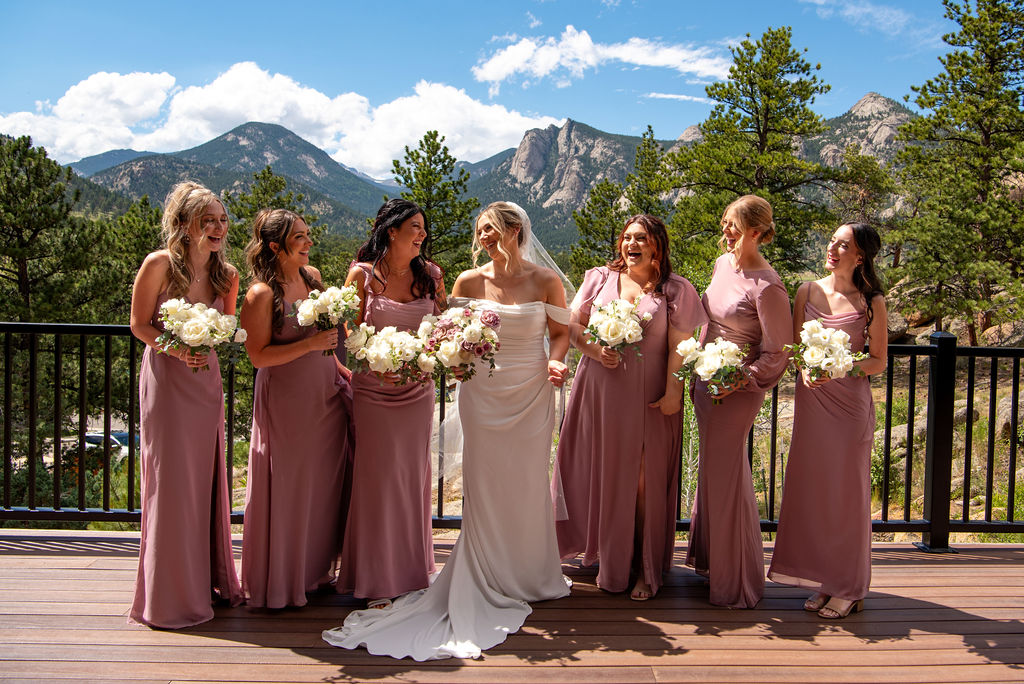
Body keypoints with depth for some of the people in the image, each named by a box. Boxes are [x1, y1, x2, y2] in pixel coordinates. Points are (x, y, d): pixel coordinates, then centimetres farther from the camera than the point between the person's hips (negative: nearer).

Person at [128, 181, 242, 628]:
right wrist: (177, 349, -22)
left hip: (206, 378, 5)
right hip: (165, 377, -5)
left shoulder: (226, 275, 1)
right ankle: (169, 593, 13)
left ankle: (208, 578, 25)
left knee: (206, 477, 11)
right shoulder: (159, 265, -12)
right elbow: (140, 324, -6)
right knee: (170, 479, 0)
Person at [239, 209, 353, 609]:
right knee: (288, 490, 3)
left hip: (324, 395, 7)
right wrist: (311, 345, -22)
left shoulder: (312, 276, 7)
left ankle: (315, 569, 30)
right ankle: (281, 583, 20)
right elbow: (258, 355, -16)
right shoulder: (262, 294, -15)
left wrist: (339, 368, 16)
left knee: (324, 483, 14)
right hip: (285, 402, -7)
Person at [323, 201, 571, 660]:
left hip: (531, 394, 0)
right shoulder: (469, 281, 1)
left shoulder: (545, 281, -1)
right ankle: (489, 579, 18)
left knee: (528, 483, 6)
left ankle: (531, 575, 25)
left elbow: (561, 332, 7)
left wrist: (555, 362, -11)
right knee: (484, 483, 4)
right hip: (482, 393, 0)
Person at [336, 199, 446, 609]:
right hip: (374, 390, -3)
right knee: (378, 478, 1)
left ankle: (412, 569, 25)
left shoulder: (429, 274, 5)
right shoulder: (363, 274, -4)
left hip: (418, 390, 3)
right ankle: (377, 580, 13)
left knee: (413, 477, 10)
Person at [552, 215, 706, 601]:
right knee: (604, 477, 7)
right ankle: (610, 563, 24)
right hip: (601, 392, 2)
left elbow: (679, 348, -4)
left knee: (645, 482, 4)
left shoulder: (675, 290, 1)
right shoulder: (599, 279, 7)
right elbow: (572, 326, 8)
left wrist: (673, 394, -11)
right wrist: (593, 349, -10)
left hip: (649, 400, -2)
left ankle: (647, 569, 18)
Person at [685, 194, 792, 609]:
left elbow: (777, 354, -15)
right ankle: (710, 560, 35)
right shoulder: (722, 264, 6)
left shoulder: (767, 286, -19)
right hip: (707, 383, 8)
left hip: (737, 391, -8)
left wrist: (740, 382, -24)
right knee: (711, 470, 18)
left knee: (725, 477, 1)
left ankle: (735, 581, 18)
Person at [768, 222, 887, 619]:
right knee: (812, 488, 8)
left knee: (847, 492, 3)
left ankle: (849, 589, 18)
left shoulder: (871, 302, -5)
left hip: (850, 402, -4)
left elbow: (879, 361, -1)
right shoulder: (807, 292, 5)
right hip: (811, 398, 4)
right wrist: (805, 367, -12)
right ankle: (824, 581, 22)